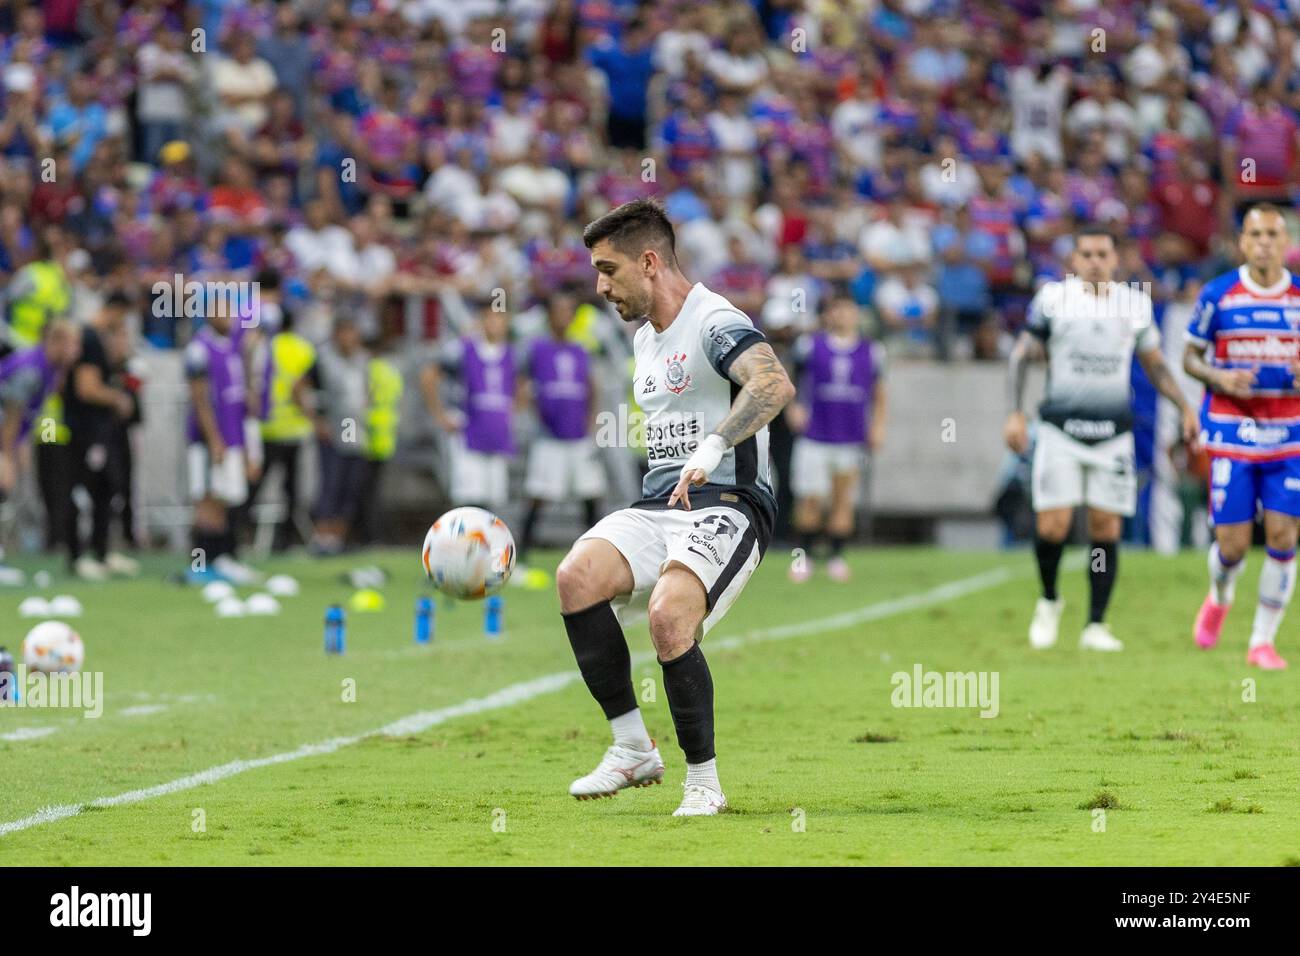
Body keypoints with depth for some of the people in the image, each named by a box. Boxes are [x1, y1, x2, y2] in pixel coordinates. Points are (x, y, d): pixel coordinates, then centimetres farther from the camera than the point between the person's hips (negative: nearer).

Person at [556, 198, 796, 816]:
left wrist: (712, 449, -40)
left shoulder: (715, 323, -10)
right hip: (659, 506, 8)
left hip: (727, 506, -8)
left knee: (669, 618, -32)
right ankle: (633, 751, -14)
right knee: (577, 576, -22)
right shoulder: (644, 340, 21)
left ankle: (704, 782, -14)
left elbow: (774, 384, -30)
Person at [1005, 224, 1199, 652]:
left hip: (1114, 434, 2)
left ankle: (1095, 625, 7)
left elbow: (1155, 365, 20)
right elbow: (1022, 355, 5)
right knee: (1053, 526, -10)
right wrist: (1015, 413, -3)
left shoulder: (1135, 304, 8)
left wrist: (1184, 407, 10)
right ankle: (1048, 601, 17)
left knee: (1106, 530, -2)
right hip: (1060, 429, -2)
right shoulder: (1053, 298, 0)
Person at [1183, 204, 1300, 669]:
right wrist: (1220, 378, -13)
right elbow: (1191, 356, 7)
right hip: (1232, 433, -1)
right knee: (1233, 543, -4)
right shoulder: (1217, 295, -1)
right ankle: (1219, 598, 32)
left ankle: (1263, 641, 8)